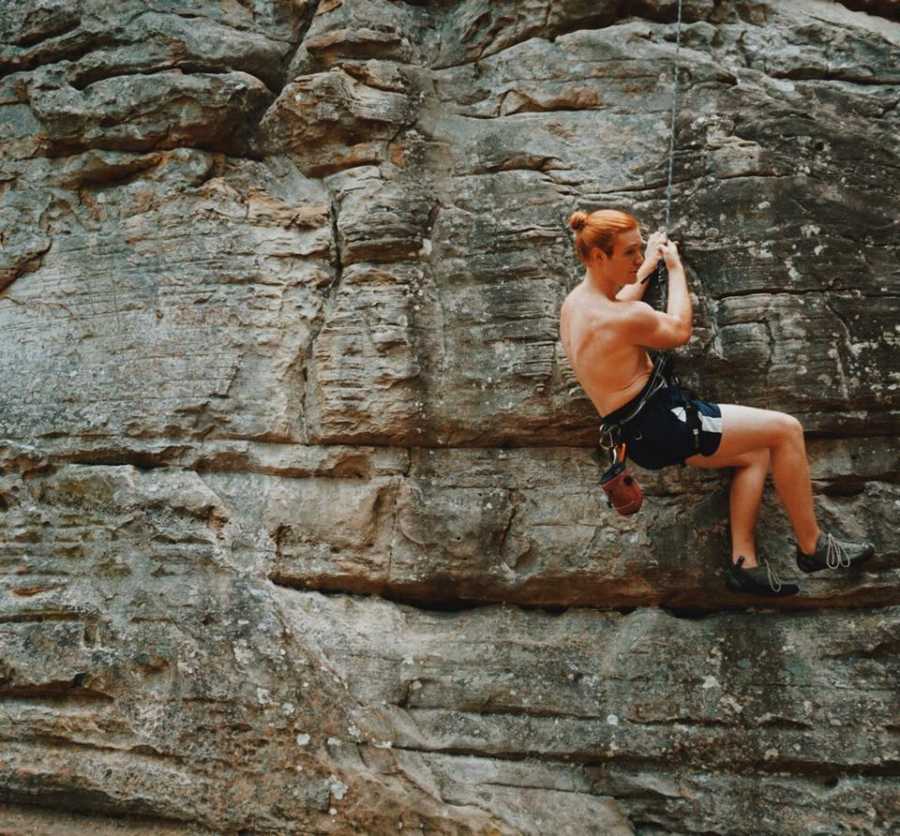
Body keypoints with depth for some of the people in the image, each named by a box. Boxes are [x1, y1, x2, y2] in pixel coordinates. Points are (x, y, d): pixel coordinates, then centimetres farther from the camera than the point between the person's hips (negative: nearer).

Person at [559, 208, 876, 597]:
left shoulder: (574, 302, 5)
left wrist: (648, 265, 32)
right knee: (786, 429, -5)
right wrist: (674, 266, 7)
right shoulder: (622, 318, -24)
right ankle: (813, 547, 8)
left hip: (641, 430, 10)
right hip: (662, 428, -10)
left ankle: (743, 561, 10)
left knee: (756, 454, 16)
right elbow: (678, 330, -4)